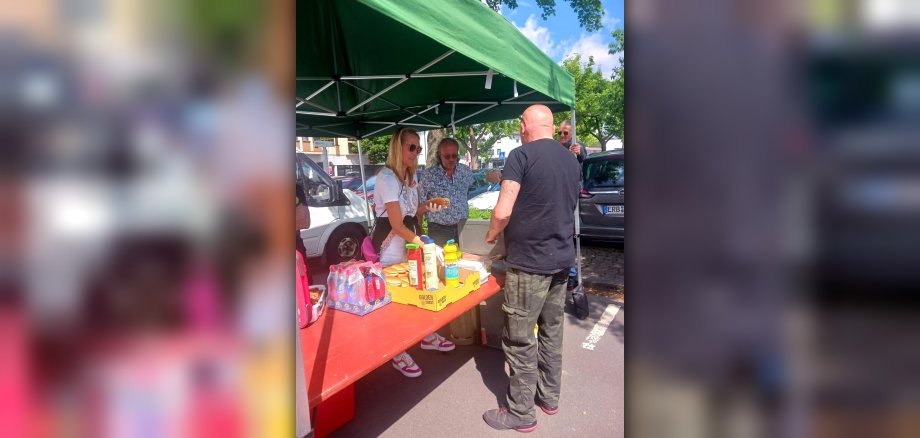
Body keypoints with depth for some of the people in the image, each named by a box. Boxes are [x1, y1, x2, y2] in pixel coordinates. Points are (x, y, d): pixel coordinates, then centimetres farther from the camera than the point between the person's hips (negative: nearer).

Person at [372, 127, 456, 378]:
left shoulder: (409, 177, 11)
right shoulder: (387, 177, -18)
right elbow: (396, 223, -23)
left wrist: (427, 207, 0)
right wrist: (420, 241, -28)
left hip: (410, 241, 8)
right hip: (391, 244, -8)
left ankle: (427, 336, 31)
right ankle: (398, 355, 10)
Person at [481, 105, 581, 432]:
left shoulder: (521, 155, -12)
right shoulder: (572, 160, 10)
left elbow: (503, 211, -18)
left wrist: (491, 235, 2)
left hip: (529, 262, -8)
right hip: (562, 259, 8)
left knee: (519, 340, 3)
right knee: (552, 332, 18)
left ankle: (521, 413, 14)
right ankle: (549, 397, 31)